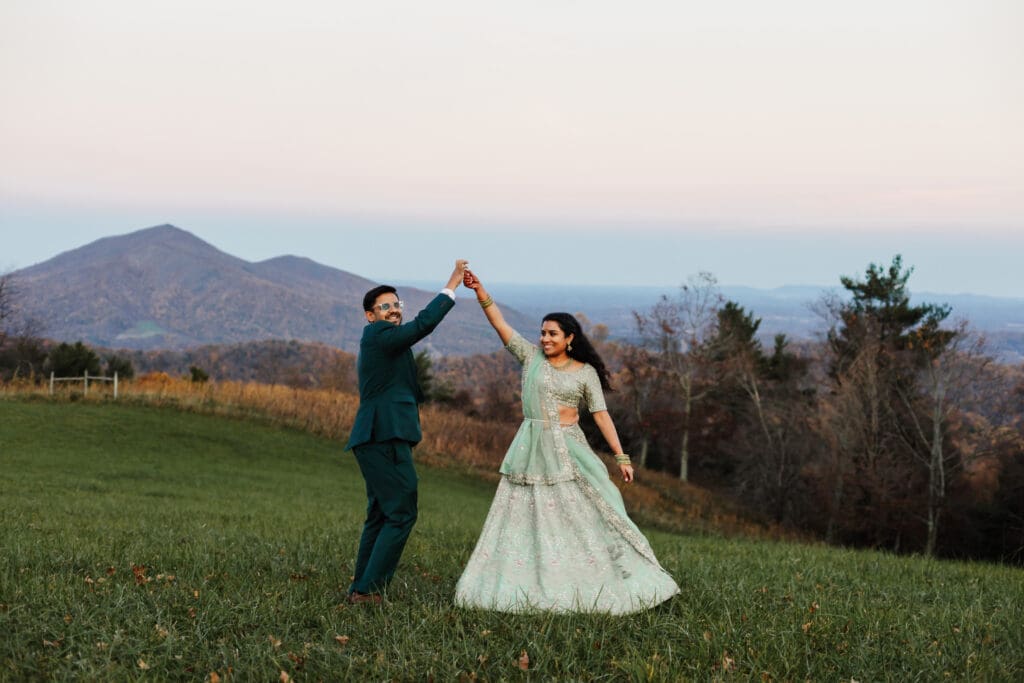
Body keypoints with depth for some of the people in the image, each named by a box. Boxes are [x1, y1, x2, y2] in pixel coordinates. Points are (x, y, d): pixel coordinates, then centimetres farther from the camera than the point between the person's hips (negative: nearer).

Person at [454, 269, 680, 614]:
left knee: (585, 514, -5)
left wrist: (621, 457, -4)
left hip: (568, 450, -2)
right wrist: (479, 290, -14)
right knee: (526, 518, 2)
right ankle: (529, 586, 9)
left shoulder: (586, 372, 2)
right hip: (530, 450, 2)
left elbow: (601, 415, 1)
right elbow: (500, 324, -2)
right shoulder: (531, 356, 5)